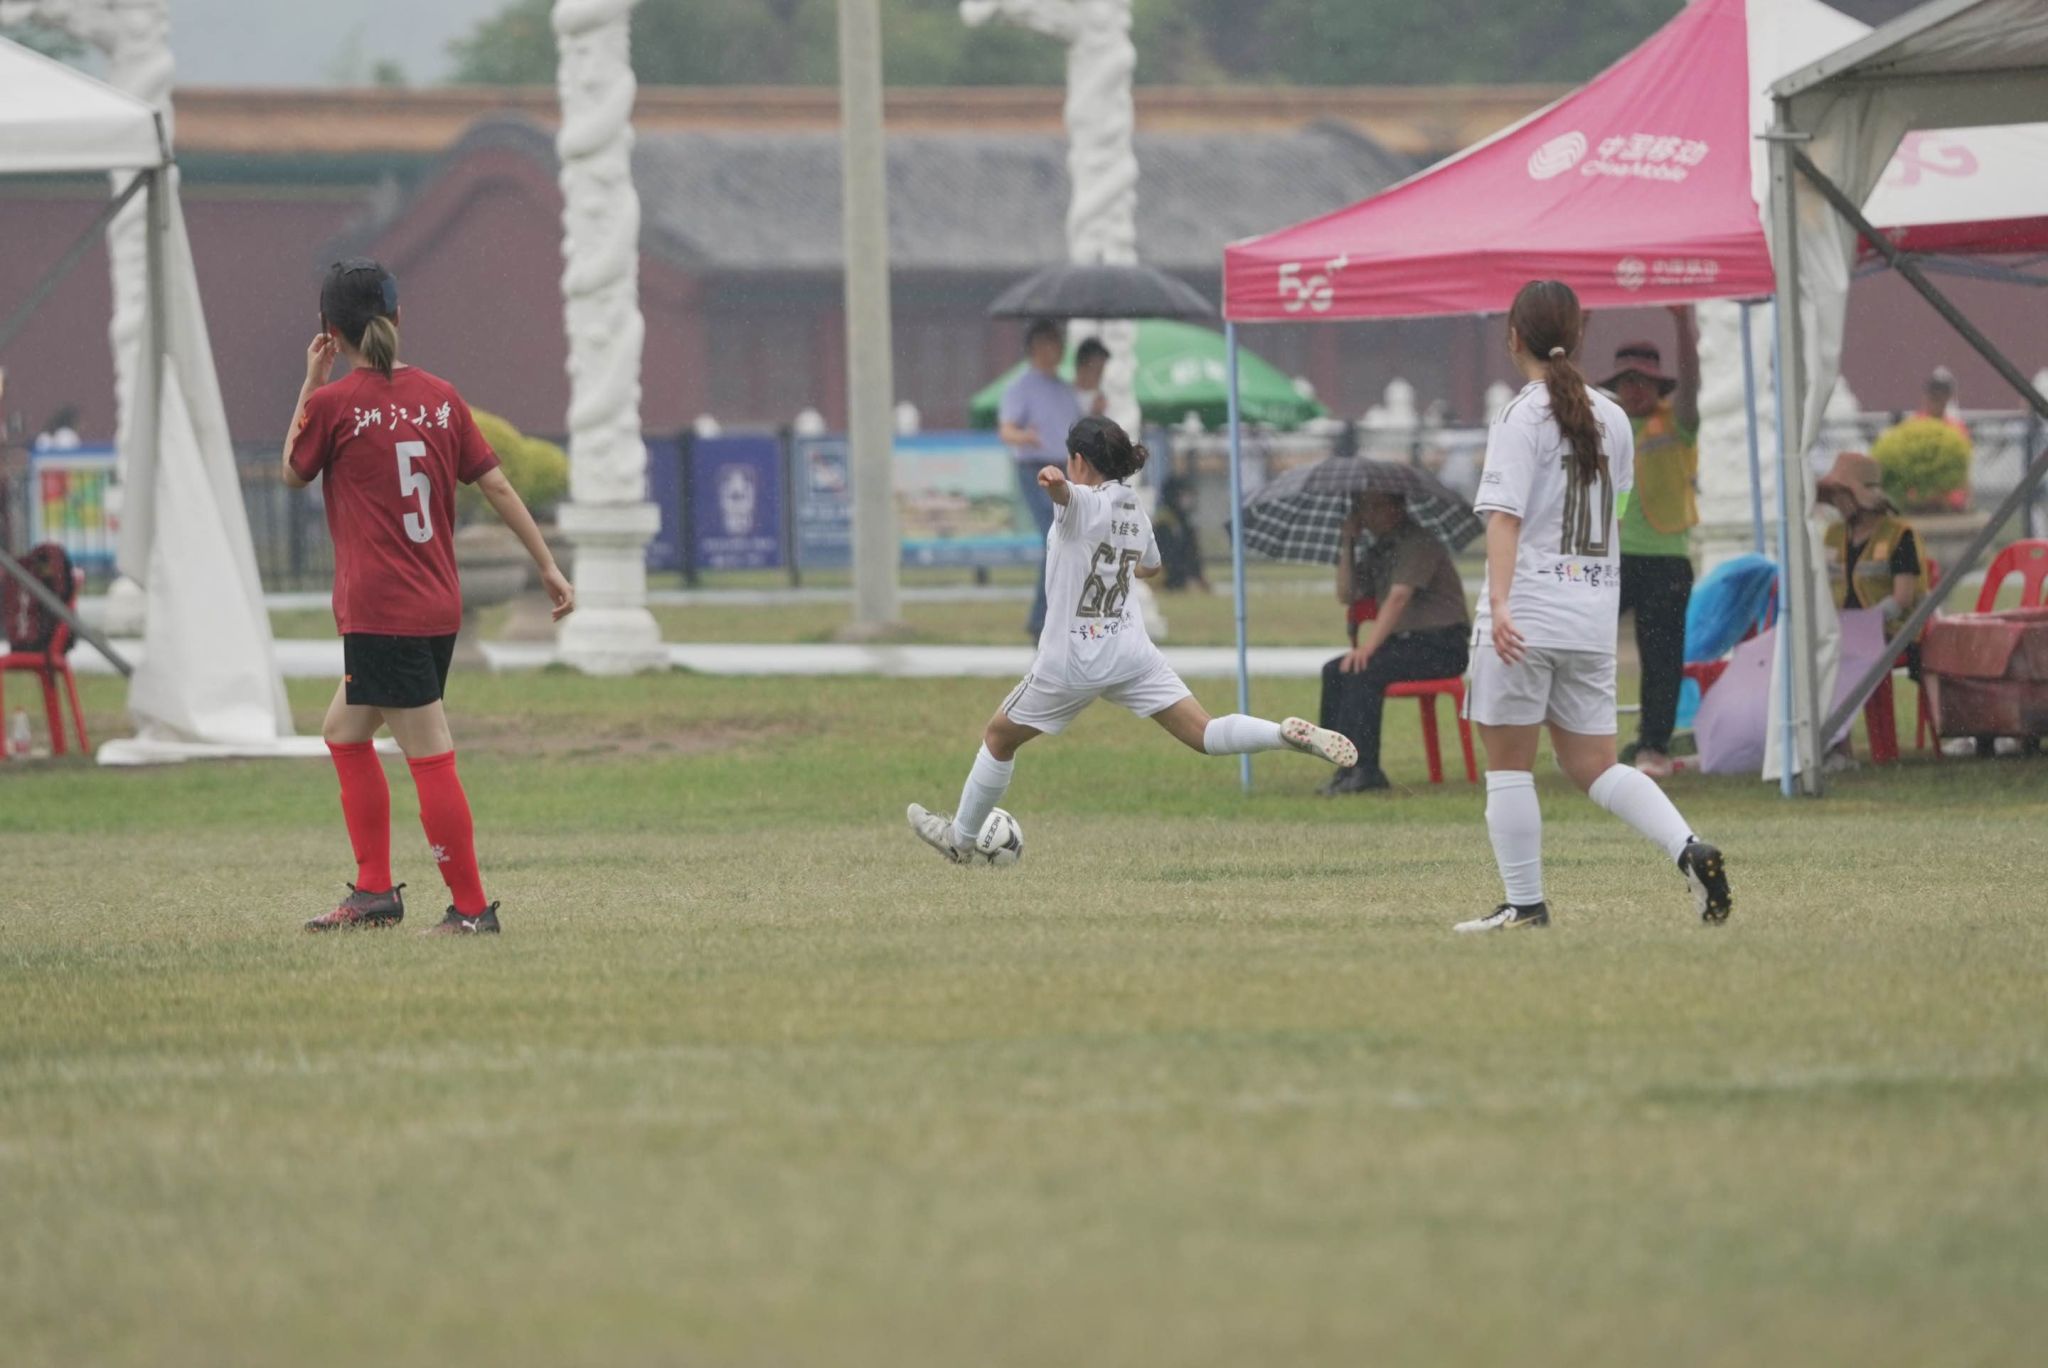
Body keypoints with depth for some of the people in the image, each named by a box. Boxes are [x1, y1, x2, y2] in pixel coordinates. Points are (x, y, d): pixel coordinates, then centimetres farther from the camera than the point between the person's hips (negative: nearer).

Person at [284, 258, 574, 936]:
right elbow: (495, 484, 7)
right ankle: (374, 891, 23)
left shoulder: (333, 403, -9)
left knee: (430, 758, -5)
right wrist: (548, 565, 12)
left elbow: (293, 473, 8)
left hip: (381, 613, -7)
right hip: (439, 607, 7)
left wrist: (310, 383, 11)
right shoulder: (439, 397, 6)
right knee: (345, 731, 21)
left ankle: (471, 907, -4)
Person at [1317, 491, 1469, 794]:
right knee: (1334, 672, -10)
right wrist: (1347, 544, 3)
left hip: (1441, 647, -9)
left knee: (1364, 670, -29)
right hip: (1406, 643, 9)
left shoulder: (1418, 543, -11)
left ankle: (1363, 769, -29)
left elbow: (1398, 597, -21)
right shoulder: (1378, 551, 17)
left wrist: (1369, 646, -28)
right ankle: (1343, 767, -13)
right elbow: (1346, 595, 10)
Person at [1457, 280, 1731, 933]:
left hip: (1527, 613, -6)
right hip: (1595, 611, 6)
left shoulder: (1523, 417, -9)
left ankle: (1525, 903, 4)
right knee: (1592, 765, 11)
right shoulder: (1611, 418, 10)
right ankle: (1688, 848, -10)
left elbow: (1505, 515, -18)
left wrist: (1499, 601, -27)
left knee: (1508, 763, 5)